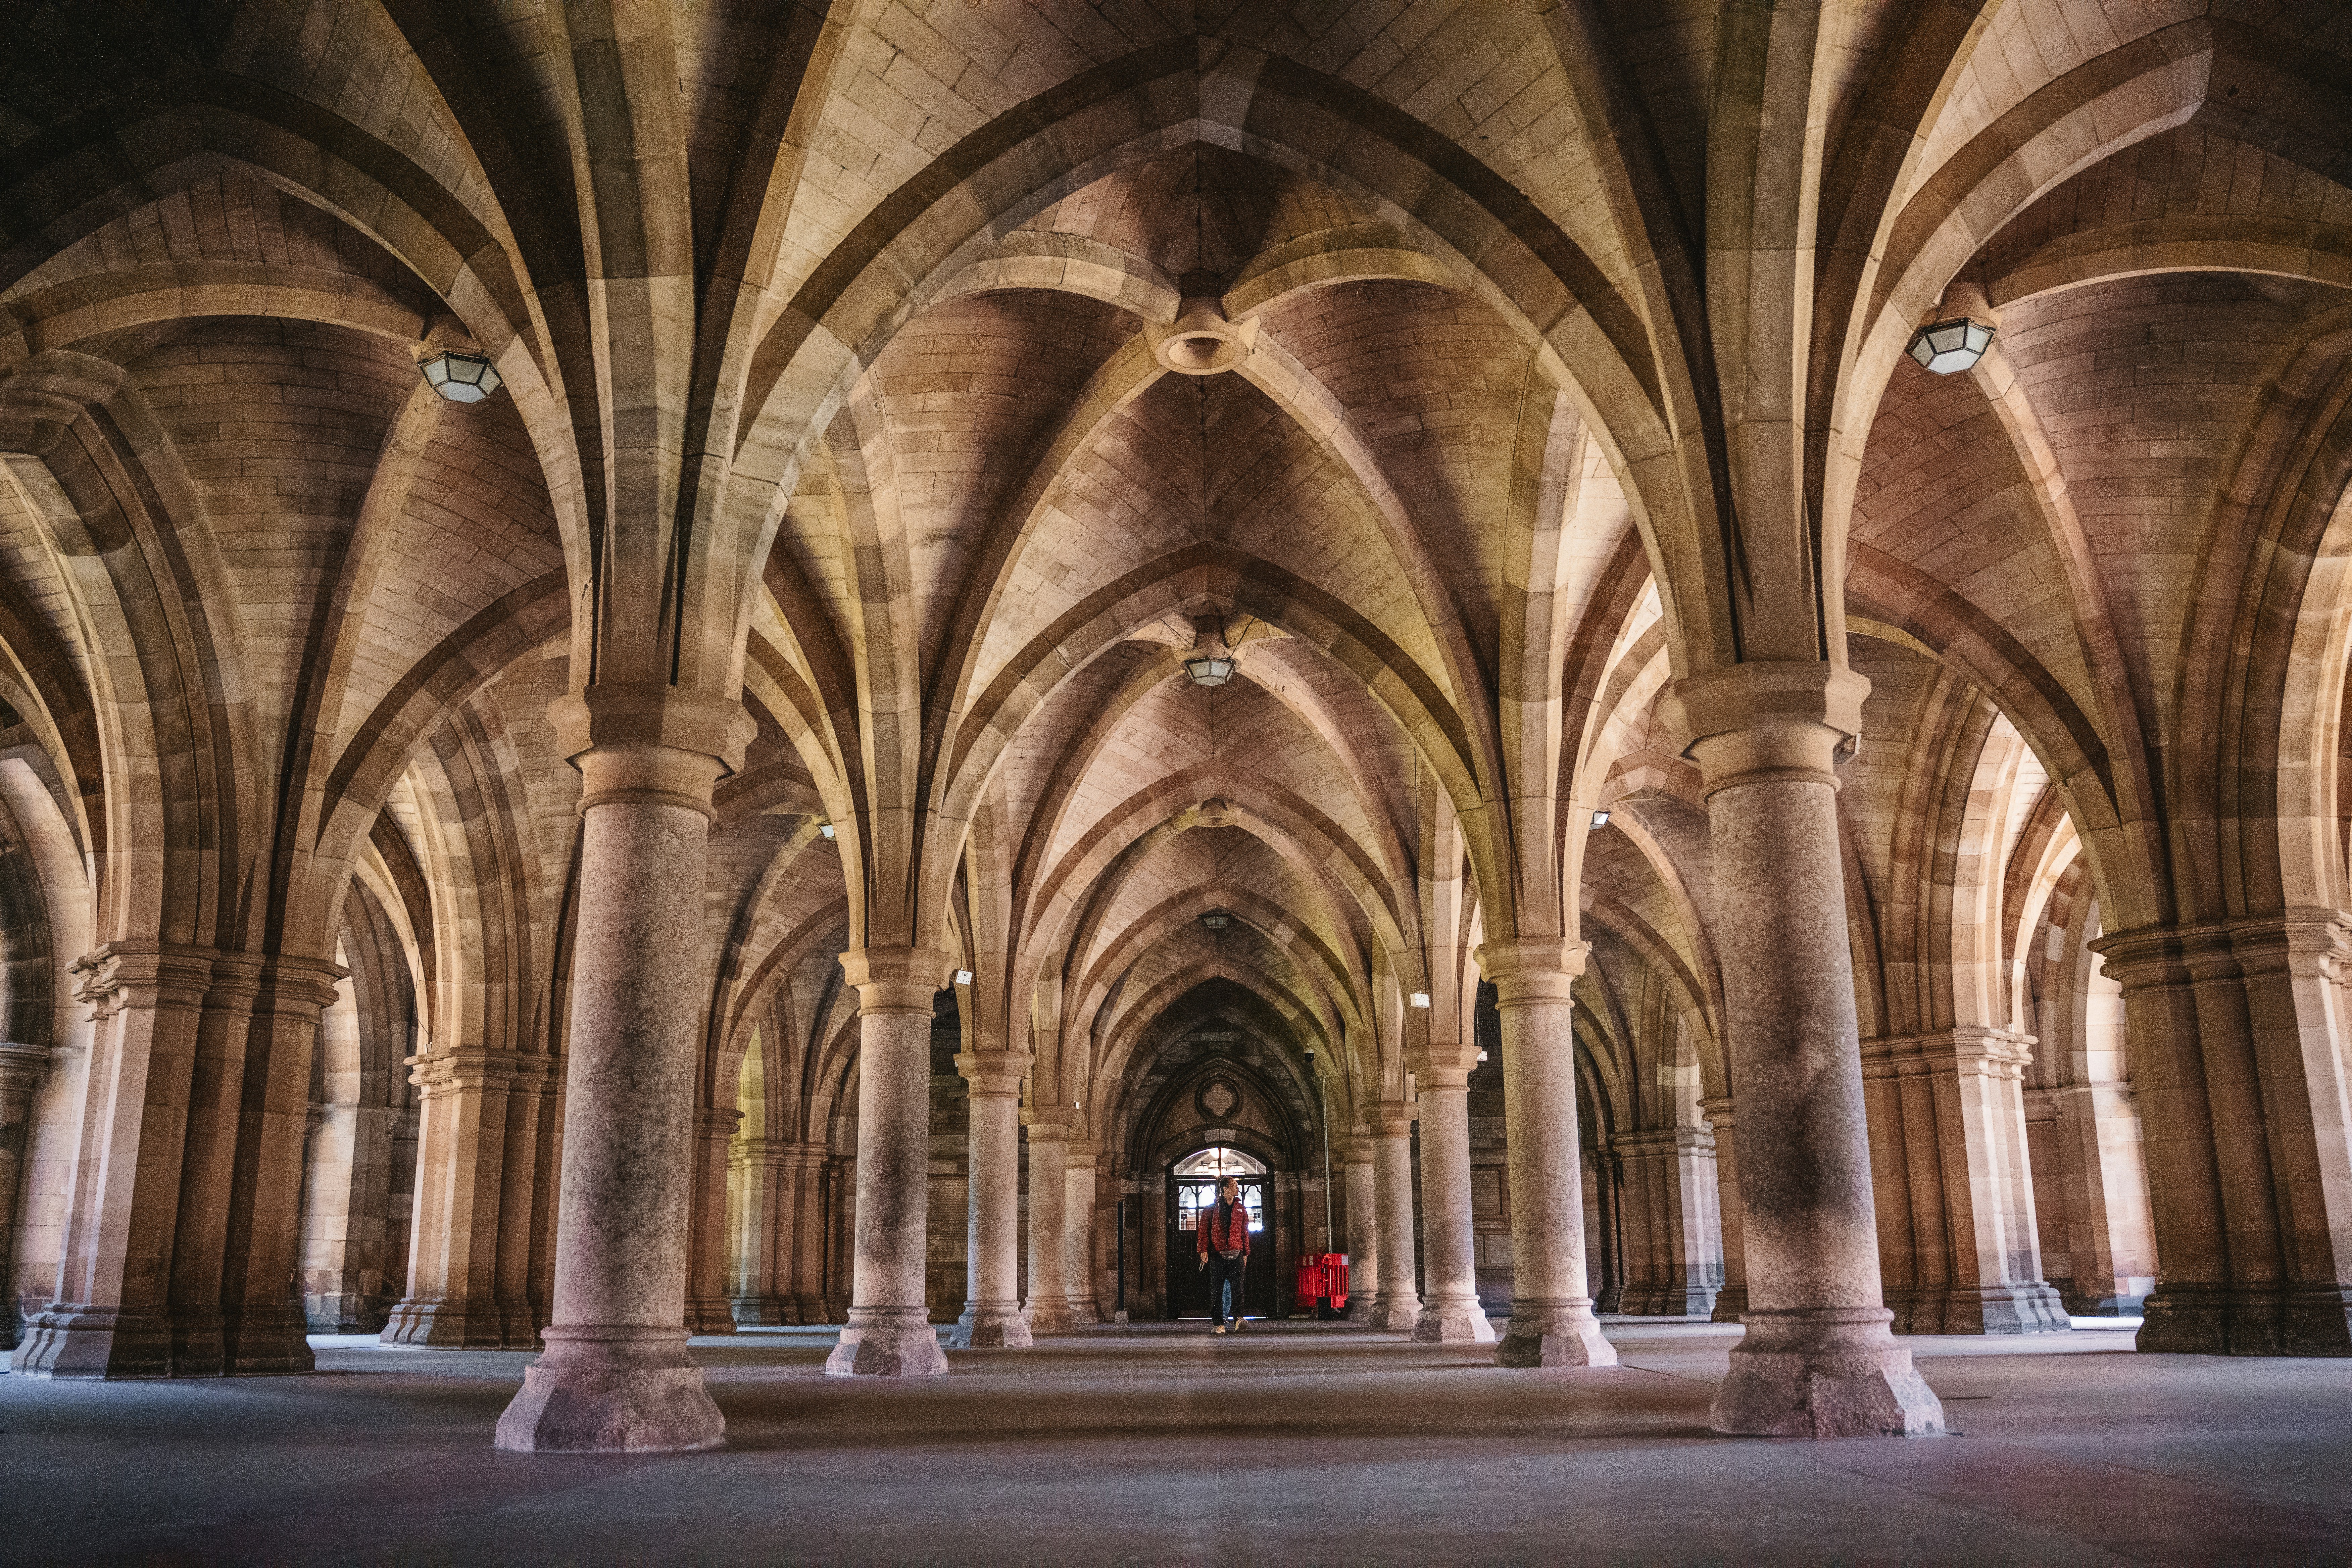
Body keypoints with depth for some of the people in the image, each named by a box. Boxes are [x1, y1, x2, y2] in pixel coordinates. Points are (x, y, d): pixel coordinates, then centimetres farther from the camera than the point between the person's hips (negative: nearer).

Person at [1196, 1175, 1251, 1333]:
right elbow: (1204, 1230, 2)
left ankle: (1238, 1320, -26)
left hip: (1236, 1256, 1)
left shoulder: (1241, 1209, 14)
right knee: (1217, 1291, 1)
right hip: (1218, 1256, -1)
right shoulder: (1212, 1208, 5)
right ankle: (1220, 1325, 6)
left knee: (1238, 1288, -15)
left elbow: (1245, 1233, 18)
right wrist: (1204, 1250, -8)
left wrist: (1245, 1254, 13)